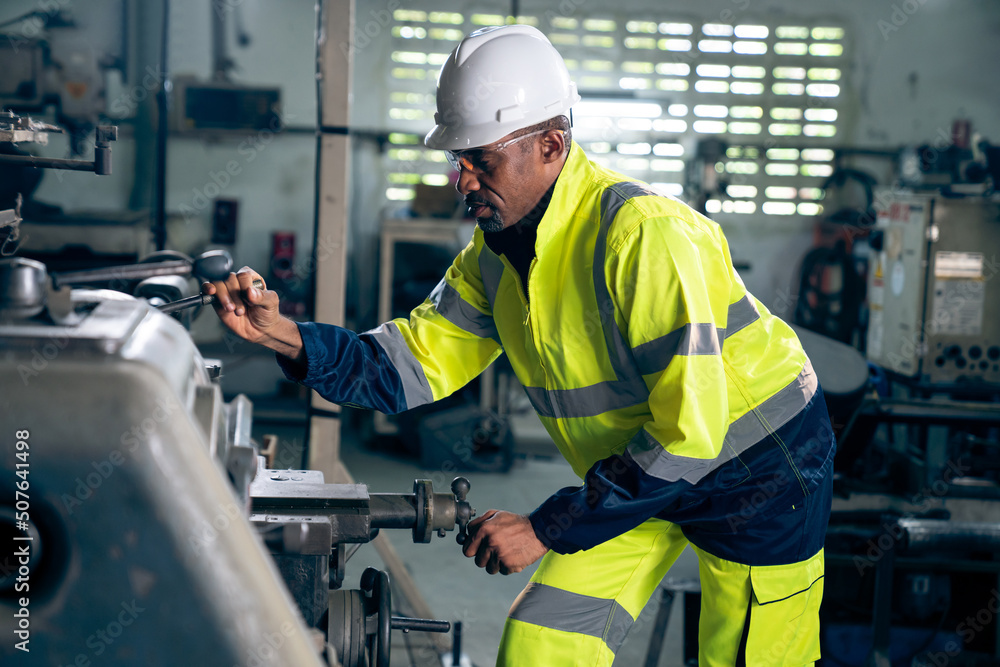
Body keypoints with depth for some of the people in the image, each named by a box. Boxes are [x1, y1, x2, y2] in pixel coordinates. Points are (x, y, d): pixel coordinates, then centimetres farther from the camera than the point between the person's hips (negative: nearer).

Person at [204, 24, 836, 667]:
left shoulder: (648, 234, -30)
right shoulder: (497, 251, -4)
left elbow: (689, 434, -31)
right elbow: (415, 367, -3)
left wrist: (547, 528, -28)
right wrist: (287, 336, -19)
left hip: (758, 468, -6)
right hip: (638, 471, 7)